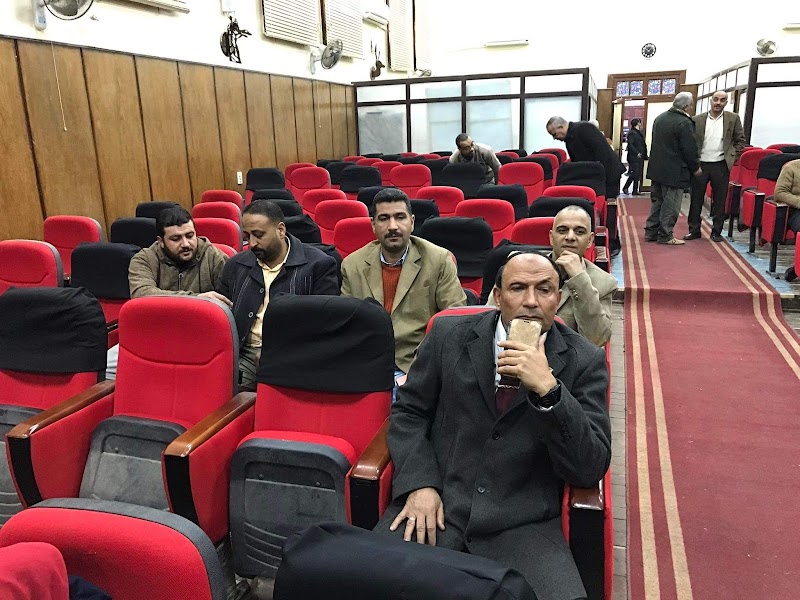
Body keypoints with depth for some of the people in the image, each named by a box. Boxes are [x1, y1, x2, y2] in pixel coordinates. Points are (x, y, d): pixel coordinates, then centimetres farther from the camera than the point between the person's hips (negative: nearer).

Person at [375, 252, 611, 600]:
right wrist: (418, 484, -7)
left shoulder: (584, 361, -2)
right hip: (437, 507, 0)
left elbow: (590, 471, -7)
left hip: (523, 526, 0)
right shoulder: (449, 335, 1)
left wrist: (548, 389, -22)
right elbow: (408, 412, 10)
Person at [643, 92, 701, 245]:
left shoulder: (660, 118, 8)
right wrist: (695, 168, -2)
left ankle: (651, 231, 19)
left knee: (657, 201, 16)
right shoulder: (684, 123, -17)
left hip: (656, 168, 8)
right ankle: (665, 236, 4)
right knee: (670, 204, 0)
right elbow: (689, 150, -16)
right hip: (674, 171, -8)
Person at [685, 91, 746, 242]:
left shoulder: (733, 118, 2)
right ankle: (694, 230, 15)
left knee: (719, 200, 6)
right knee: (696, 199, 6)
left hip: (721, 165, 0)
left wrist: (733, 157, 0)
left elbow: (740, 140, 8)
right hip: (700, 164, 0)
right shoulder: (697, 120, 0)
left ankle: (716, 231, 15)